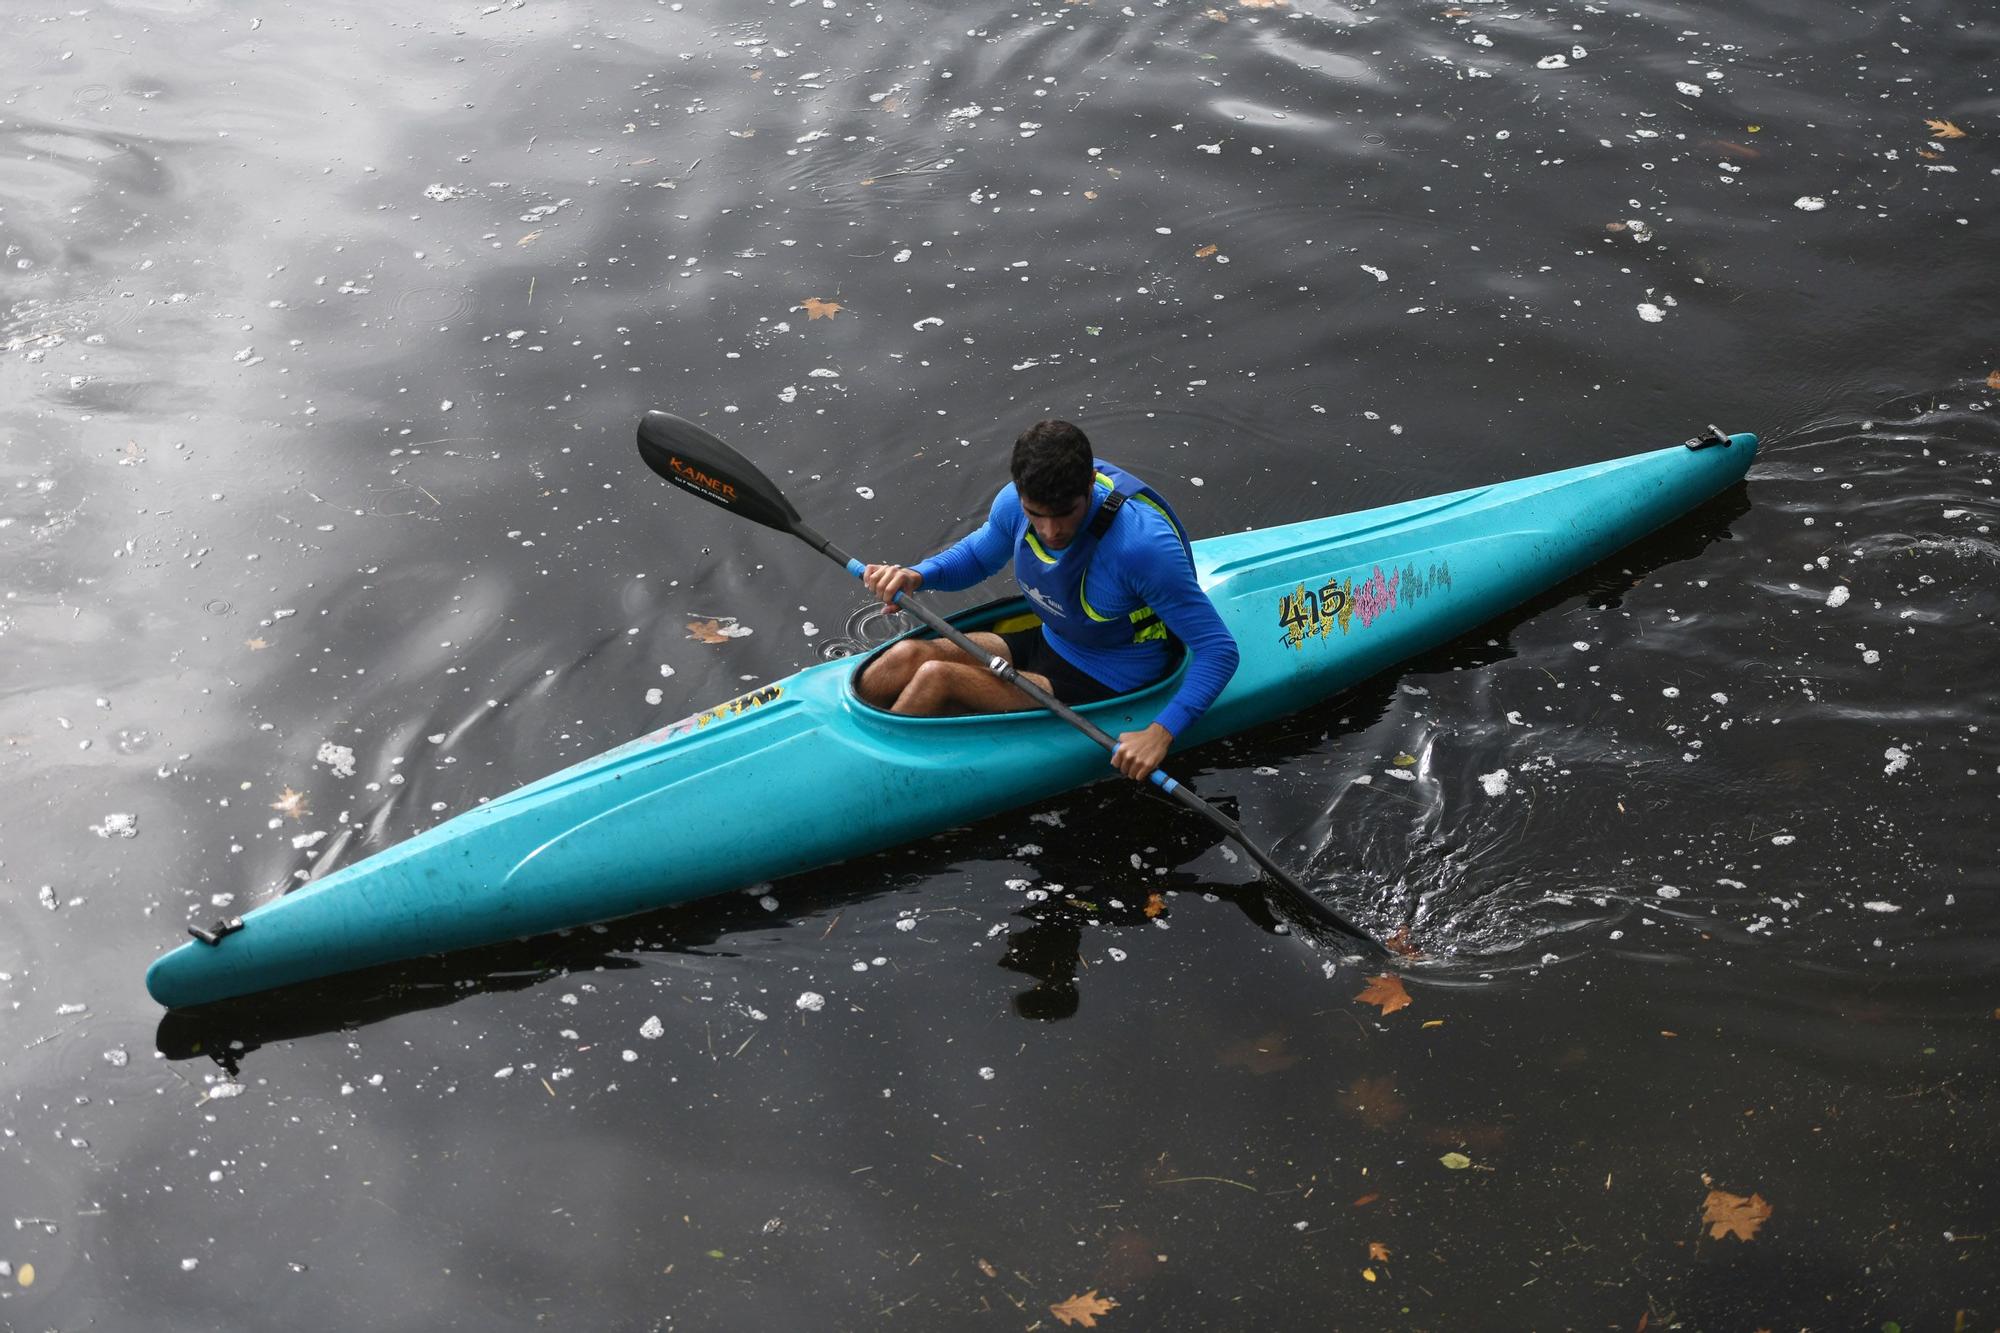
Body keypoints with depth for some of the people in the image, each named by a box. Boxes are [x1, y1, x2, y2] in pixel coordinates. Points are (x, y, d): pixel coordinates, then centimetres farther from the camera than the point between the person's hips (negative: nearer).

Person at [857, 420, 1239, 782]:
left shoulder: (1142, 544, -32)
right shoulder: (1015, 503, -12)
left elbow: (1219, 651, -25)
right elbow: (977, 555, 12)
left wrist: (1161, 733, -35)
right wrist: (916, 575, -10)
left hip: (1105, 689, -6)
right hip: (1048, 643, 7)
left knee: (936, 679, -22)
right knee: (907, 657, -14)